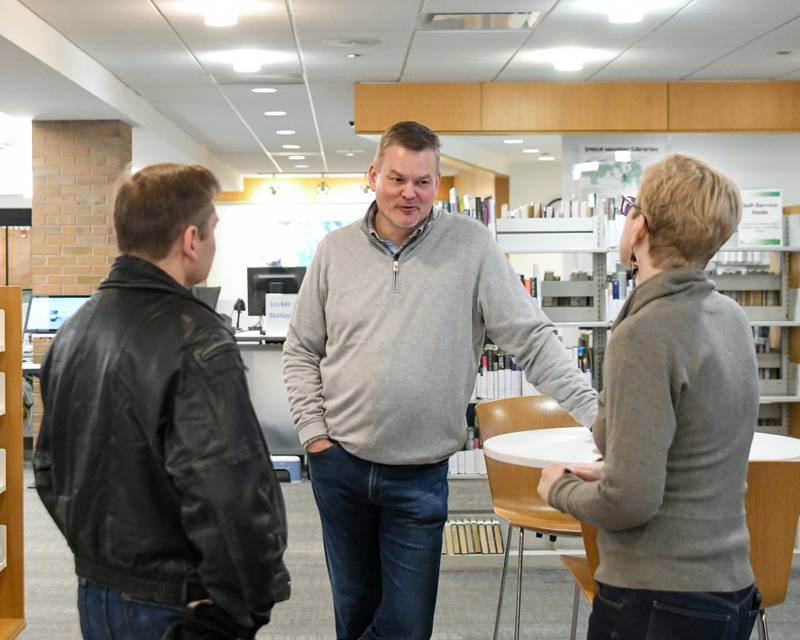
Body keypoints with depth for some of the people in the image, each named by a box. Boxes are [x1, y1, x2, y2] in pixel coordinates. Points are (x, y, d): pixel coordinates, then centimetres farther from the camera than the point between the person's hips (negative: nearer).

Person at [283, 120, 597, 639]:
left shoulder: (471, 245, -6)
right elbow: (301, 352, 8)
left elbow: (533, 338, -8)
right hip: (340, 463, 2)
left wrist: (593, 412, -16)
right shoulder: (336, 250, 1)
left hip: (420, 476, -2)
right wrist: (314, 432, -1)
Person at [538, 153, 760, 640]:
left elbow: (631, 503, -23)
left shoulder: (645, 333, -21)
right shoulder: (731, 317, 4)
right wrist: (610, 472, 11)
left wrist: (561, 489, -5)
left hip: (659, 600, -8)